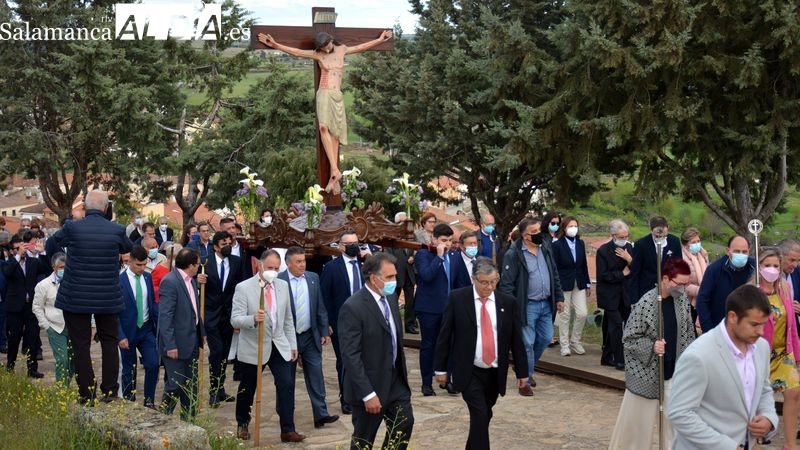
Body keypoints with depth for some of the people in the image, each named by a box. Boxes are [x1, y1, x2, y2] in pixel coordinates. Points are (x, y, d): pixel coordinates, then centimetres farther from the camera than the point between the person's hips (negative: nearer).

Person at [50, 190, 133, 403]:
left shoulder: (72, 227, -12)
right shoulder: (117, 230, -8)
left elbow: (54, 240, 11)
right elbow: (128, 248, 14)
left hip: (76, 298, -1)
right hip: (108, 298, 2)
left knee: (81, 346, 4)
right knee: (109, 343, 13)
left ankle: (87, 393, 3)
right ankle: (109, 391, 14)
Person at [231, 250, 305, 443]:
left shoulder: (283, 285, 4)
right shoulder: (243, 288, -12)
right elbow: (235, 320, -16)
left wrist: (293, 345, 10)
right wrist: (253, 319, -35)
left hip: (279, 345, 3)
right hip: (253, 347, -3)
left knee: (287, 385, -8)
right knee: (247, 389, 11)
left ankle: (287, 430, -3)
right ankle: (242, 425, 32)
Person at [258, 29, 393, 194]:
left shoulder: (342, 50, 13)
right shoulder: (317, 54, 5)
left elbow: (361, 47, 21)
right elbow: (296, 52, 1)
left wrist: (380, 40, 23)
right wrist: (275, 45, -6)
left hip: (337, 96, 3)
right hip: (324, 94, -3)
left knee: (335, 133, -3)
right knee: (324, 127, -27)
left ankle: (333, 176, -4)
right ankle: (335, 170, -31)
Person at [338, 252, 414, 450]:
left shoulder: (390, 298, 4)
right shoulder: (353, 307, -22)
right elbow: (350, 356, -23)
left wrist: (403, 371, 16)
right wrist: (368, 394, -24)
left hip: (396, 380, 7)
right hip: (371, 385, -7)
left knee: (404, 424, 13)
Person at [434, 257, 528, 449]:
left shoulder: (508, 303, 0)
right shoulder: (457, 298, -6)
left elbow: (516, 339, 5)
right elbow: (444, 335, -2)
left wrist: (522, 371, 7)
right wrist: (440, 368, -2)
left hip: (495, 373, 3)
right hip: (469, 372, -3)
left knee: (484, 416, 14)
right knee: (480, 416, -14)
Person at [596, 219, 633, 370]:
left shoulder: (629, 248, 5)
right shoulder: (603, 251, -12)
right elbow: (603, 275, -15)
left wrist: (630, 259, -15)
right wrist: (622, 274, -11)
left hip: (623, 295, 5)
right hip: (609, 295, -5)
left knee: (610, 326, 13)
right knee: (616, 325, -11)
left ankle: (607, 357, 22)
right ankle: (619, 361, -8)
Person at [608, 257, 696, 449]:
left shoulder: (682, 300, -1)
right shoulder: (646, 303, -18)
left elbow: (687, 335, 10)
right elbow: (628, 339, -13)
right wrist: (651, 347, -28)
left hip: (672, 374, 5)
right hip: (645, 375, -5)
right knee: (637, 424, 8)